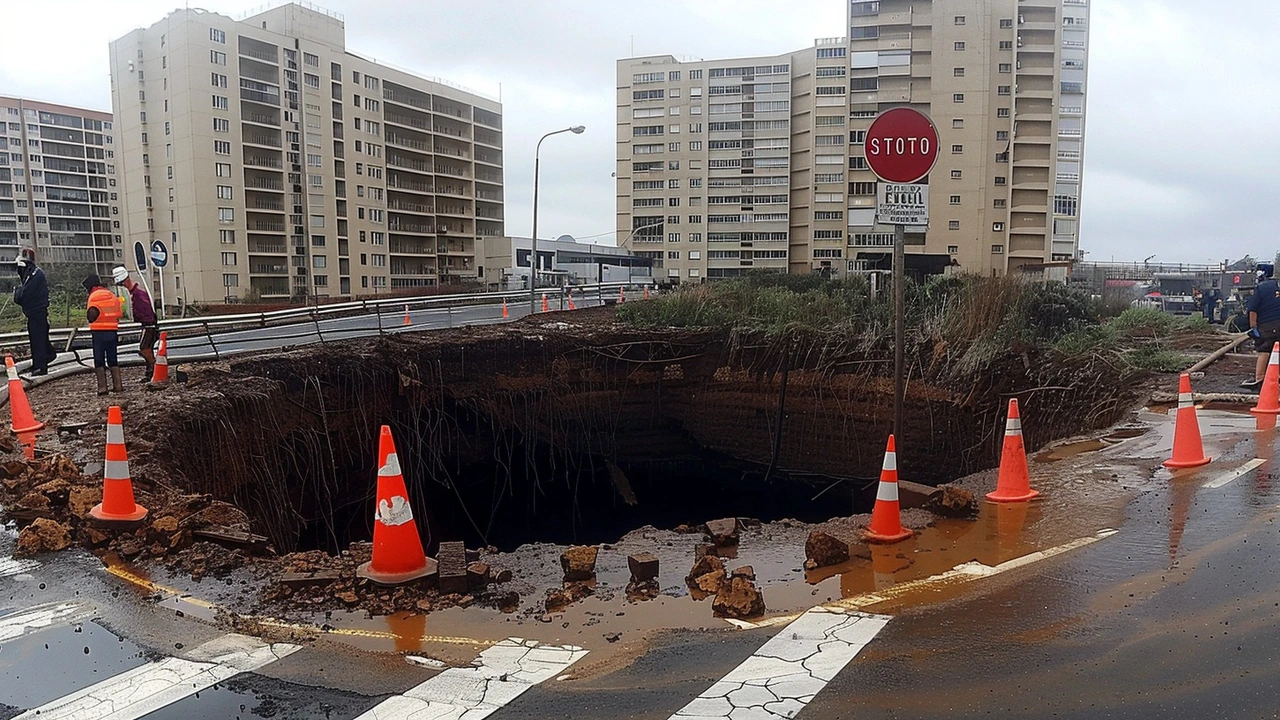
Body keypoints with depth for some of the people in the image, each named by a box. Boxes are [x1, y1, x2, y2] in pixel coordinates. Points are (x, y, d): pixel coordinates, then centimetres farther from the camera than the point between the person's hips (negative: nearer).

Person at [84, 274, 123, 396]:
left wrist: (88, 315, 5)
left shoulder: (94, 296, -7)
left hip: (99, 332, -5)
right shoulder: (112, 295, 10)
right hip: (112, 331, 5)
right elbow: (118, 313, 9)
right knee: (112, 359, 12)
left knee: (99, 360, 2)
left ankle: (102, 387, -3)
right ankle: (118, 385, 7)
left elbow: (91, 316, -15)